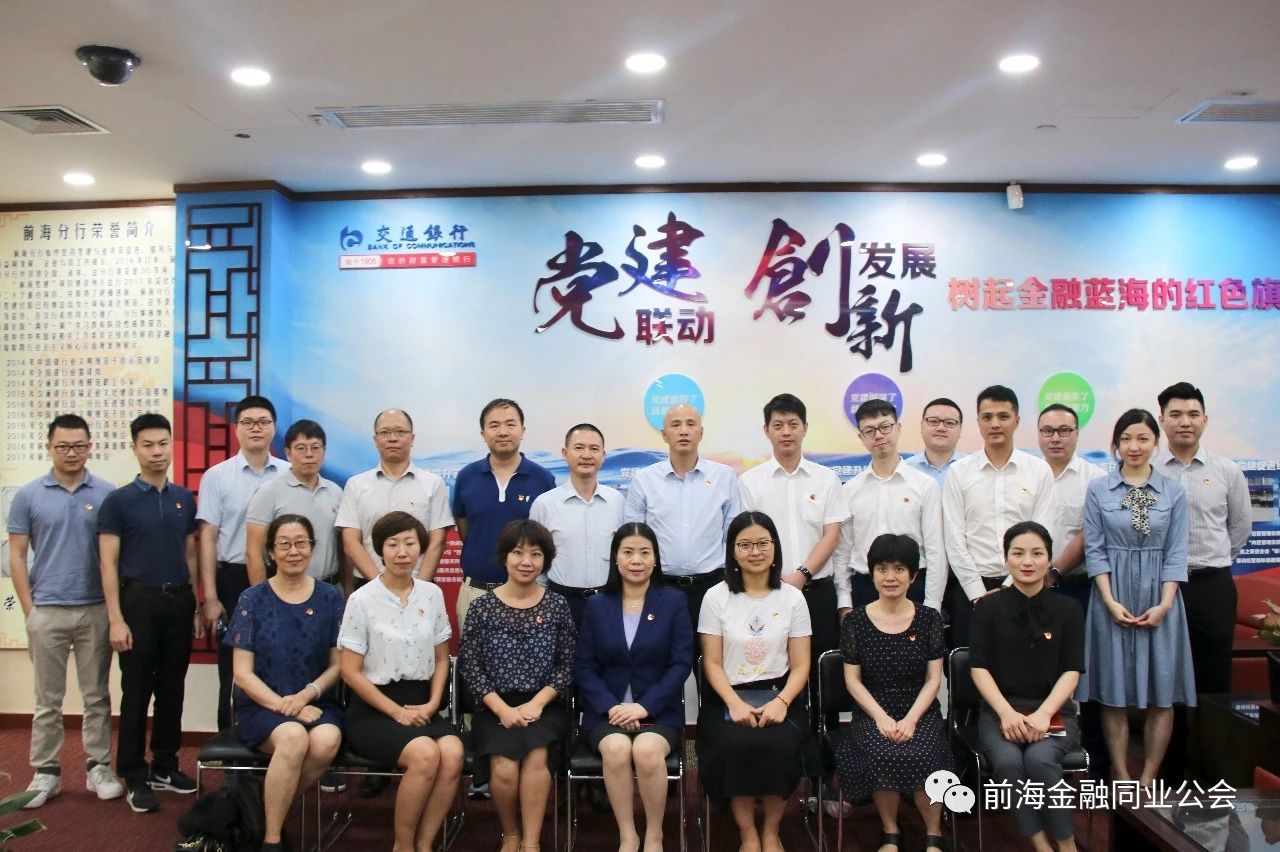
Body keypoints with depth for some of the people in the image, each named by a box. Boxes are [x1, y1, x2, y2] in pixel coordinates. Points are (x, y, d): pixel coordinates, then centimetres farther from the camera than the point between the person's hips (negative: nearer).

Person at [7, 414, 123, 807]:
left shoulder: (108, 494, -1)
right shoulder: (28, 496, 0)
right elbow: (17, 556, 3)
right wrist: (29, 610, -2)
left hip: (96, 610, 0)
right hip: (47, 611, 0)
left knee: (97, 695, 9)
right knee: (48, 700, 10)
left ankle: (99, 767, 20)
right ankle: (45, 772, 21)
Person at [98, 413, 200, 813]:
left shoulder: (185, 499, 9)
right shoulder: (118, 501, -4)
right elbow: (108, 563, -6)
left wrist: (197, 607, 9)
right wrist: (115, 618, -13)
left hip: (179, 602, 4)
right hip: (139, 601, -4)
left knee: (172, 689, 11)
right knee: (136, 692, 3)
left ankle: (165, 766, 24)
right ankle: (134, 777, 14)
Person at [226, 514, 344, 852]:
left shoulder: (329, 598, 4)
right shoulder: (253, 600, 0)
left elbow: (338, 664, 6)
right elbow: (243, 673, -3)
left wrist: (308, 693, -13)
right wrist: (285, 705, -16)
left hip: (316, 703, 2)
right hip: (262, 705, -2)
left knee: (327, 741, -31)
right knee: (293, 737, -34)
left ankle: (266, 804, -6)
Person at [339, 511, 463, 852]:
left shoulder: (432, 594, 5)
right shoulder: (362, 600, -6)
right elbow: (351, 672, -5)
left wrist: (431, 704, -4)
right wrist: (397, 712, -11)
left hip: (421, 704, 4)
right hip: (373, 708, -4)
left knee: (453, 753, -27)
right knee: (425, 754, -31)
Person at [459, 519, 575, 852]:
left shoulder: (557, 606, 4)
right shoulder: (482, 607, 1)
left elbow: (566, 666, 3)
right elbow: (470, 667, -1)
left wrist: (536, 704, -10)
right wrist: (502, 709, -12)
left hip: (543, 706, 1)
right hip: (495, 707, 0)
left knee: (536, 758, -29)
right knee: (505, 766, -26)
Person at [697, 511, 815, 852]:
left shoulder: (792, 597, 6)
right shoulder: (716, 597, 3)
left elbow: (800, 665, 3)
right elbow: (712, 663, 0)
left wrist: (781, 702, -16)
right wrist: (734, 704, -16)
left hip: (778, 695, 1)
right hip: (729, 697, -1)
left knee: (780, 745, -29)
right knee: (736, 745, -30)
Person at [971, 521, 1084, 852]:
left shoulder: (1067, 610, 6)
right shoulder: (988, 607, 4)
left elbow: (1071, 672, 0)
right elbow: (980, 668, 0)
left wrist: (1043, 714, -16)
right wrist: (1007, 713, -16)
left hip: (1054, 710, 0)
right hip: (1000, 710, 0)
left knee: (1039, 759, -31)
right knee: (1007, 762, -31)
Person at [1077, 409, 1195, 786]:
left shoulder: (1174, 491, 4)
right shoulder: (1098, 490, 2)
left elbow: (1176, 552, 2)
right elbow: (1094, 549, 0)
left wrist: (1164, 604, -8)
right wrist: (1111, 602, -9)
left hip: (1159, 599, 1)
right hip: (1112, 597, -1)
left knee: (1162, 694, 3)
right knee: (1115, 694, 3)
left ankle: (1148, 780, 15)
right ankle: (1122, 780, 13)